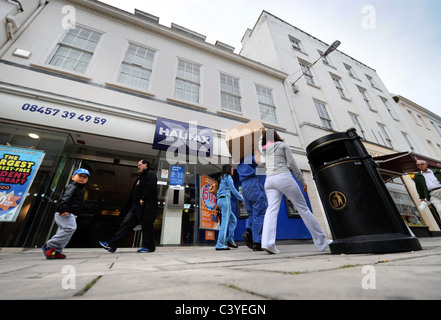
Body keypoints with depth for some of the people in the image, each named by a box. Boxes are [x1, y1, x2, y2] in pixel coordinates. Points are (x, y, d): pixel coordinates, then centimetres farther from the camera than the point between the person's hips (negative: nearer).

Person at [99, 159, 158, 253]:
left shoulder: (150, 174, -5)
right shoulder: (141, 177, 26)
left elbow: (150, 187, -20)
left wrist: (143, 199, -22)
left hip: (146, 205, -10)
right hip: (137, 205, 10)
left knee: (146, 225, -4)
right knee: (127, 223, 7)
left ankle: (149, 247, 7)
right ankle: (112, 245, 10)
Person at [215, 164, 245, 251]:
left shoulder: (222, 178, 24)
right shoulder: (228, 177, -2)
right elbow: (233, 190, -9)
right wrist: (242, 199, -6)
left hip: (220, 200, 9)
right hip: (225, 199, -9)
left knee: (233, 220, 13)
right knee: (225, 221, -10)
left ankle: (230, 240, 10)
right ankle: (220, 245, -10)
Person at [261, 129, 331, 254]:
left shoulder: (264, 150, 20)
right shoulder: (283, 145, 9)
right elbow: (292, 164, 2)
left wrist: (264, 133, 40)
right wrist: (302, 181, 6)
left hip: (269, 180, 4)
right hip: (284, 177, -4)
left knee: (272, 209, -6)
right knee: (303, 208, 4)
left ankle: (267, 242, -22)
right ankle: (321, 242, 13)